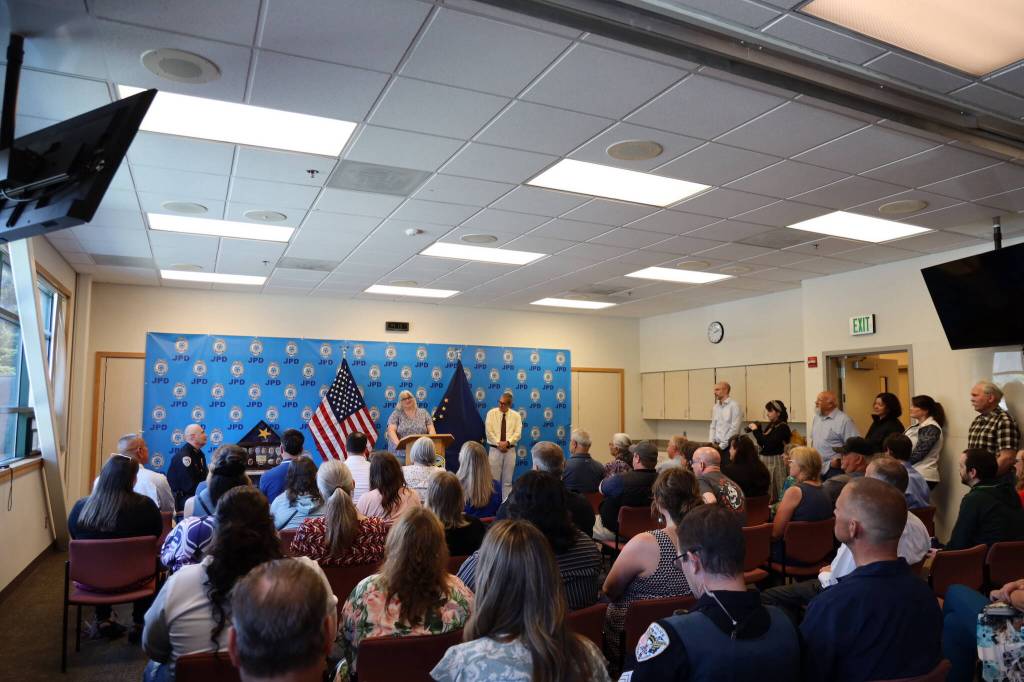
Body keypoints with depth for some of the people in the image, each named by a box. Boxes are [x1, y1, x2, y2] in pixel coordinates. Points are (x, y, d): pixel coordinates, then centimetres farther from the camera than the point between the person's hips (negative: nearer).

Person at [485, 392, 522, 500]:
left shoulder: (516, 415, 5)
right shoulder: (492, 413, 2)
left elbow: (517, 433, -3)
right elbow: (488, 431, -6)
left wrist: (507, 442, -18)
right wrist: (498, 443, -14)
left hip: (510, 450, 1)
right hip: (495, 449, -1)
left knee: (508, 480, 6)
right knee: (493, 478, -2)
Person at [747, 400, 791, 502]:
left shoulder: (782, 427, -12)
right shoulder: (770, 425, 11)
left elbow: (769, 443, -21)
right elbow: (762, 444, 16)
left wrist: (756, 430, -16)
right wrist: (758, 429, 3)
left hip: (775, 460, -8)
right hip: (765, 459, 8)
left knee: (776, 489, -1)